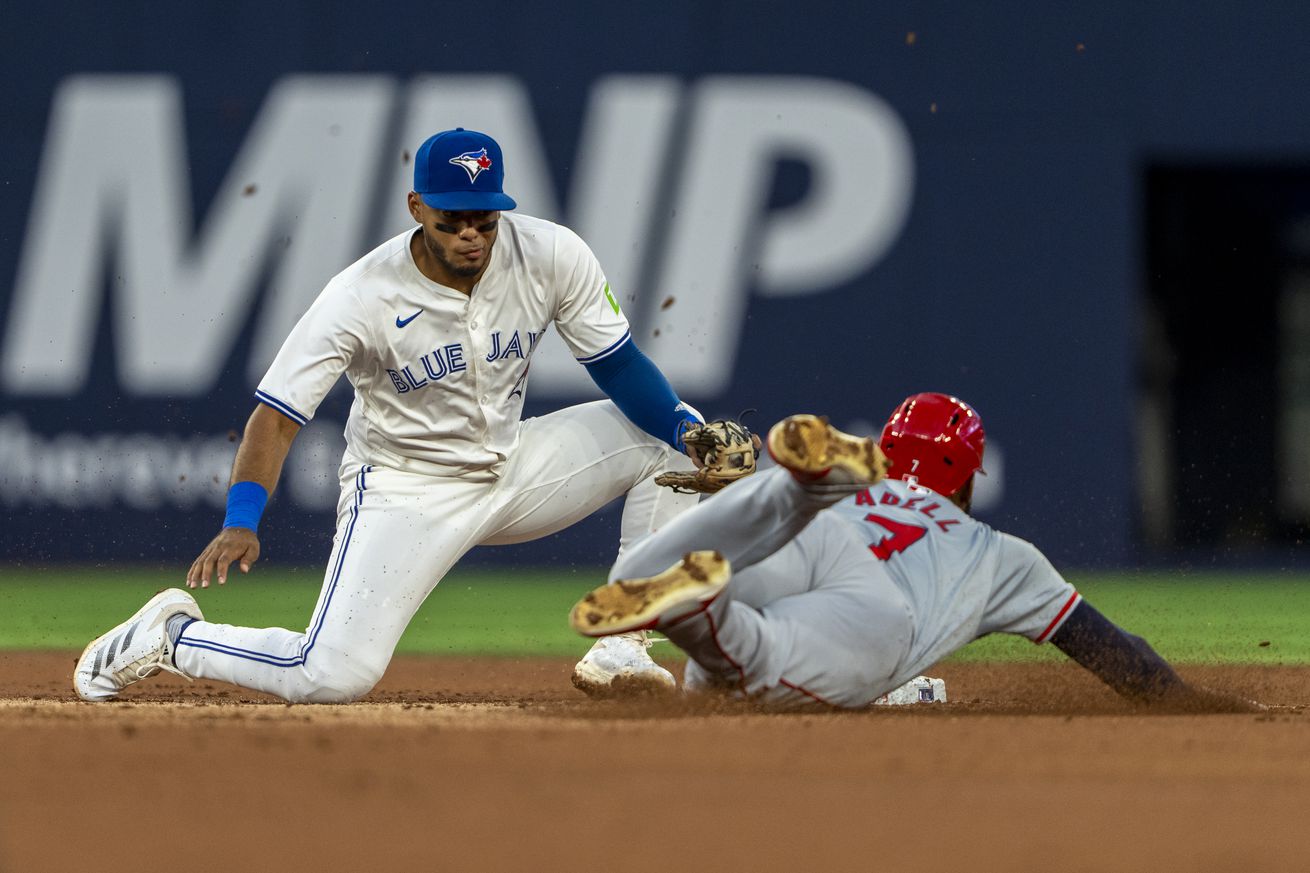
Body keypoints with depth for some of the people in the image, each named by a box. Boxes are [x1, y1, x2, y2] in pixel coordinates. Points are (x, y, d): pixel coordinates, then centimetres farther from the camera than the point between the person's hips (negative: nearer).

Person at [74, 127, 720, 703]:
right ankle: (170, 635, 6)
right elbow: (276, 414, -23)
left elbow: (619, 368, -4)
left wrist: (688, 427, -24)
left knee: (670, 435, -7)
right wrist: (240, 523, -38)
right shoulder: (363, 297, -23)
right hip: (406, 490, -5)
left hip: (510, 468, 5)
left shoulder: (551, 256, -13)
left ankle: (620, 650, -5)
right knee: (333, 677, -22)